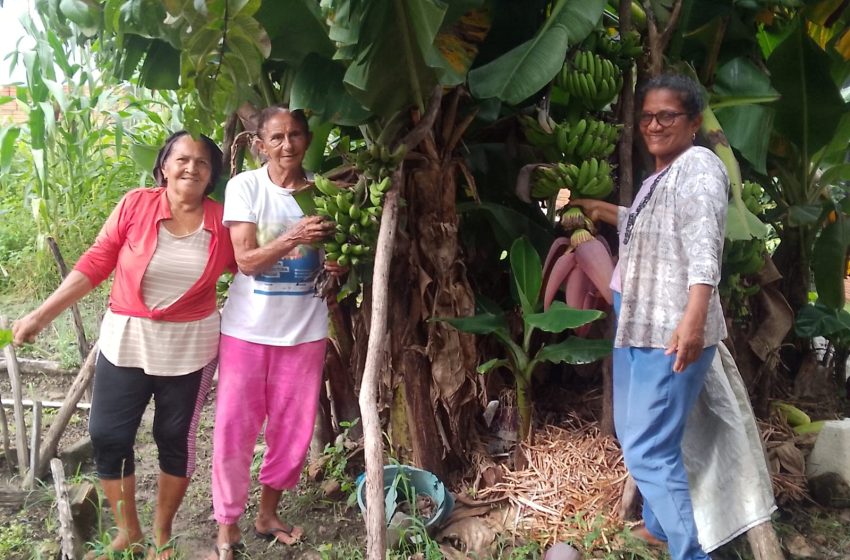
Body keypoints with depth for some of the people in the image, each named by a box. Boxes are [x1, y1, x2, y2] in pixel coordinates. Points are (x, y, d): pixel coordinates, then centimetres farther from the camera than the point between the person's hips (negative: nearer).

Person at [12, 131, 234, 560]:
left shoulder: (222, 221, -7)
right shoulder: (135, 205, -9)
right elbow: (95, 263, -5)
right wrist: (42, 314, -6)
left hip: (189, 348, 0)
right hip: (126, 340, 1)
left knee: (175, 439, 11)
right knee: (107, 436, 5)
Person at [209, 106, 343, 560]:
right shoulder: (245, 186, -7)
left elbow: (335, 255, 10)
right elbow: (246, 261, -13)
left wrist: (337, 264, -14)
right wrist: (292, 238, -29)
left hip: (304, 328, 3)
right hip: (248, 327, -2)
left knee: (293, 428, 11)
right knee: (234, 427, 3)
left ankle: (268, 513, 32)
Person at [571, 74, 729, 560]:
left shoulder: (699, 166, -12)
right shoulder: (661, 175, 17)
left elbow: (704, 249, -26)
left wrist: (693, 320, -37)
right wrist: (600, 210, 42)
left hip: (673, 334, -10)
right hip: (639, 326, 10)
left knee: (649, 450, -11)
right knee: (637, 434, 20)